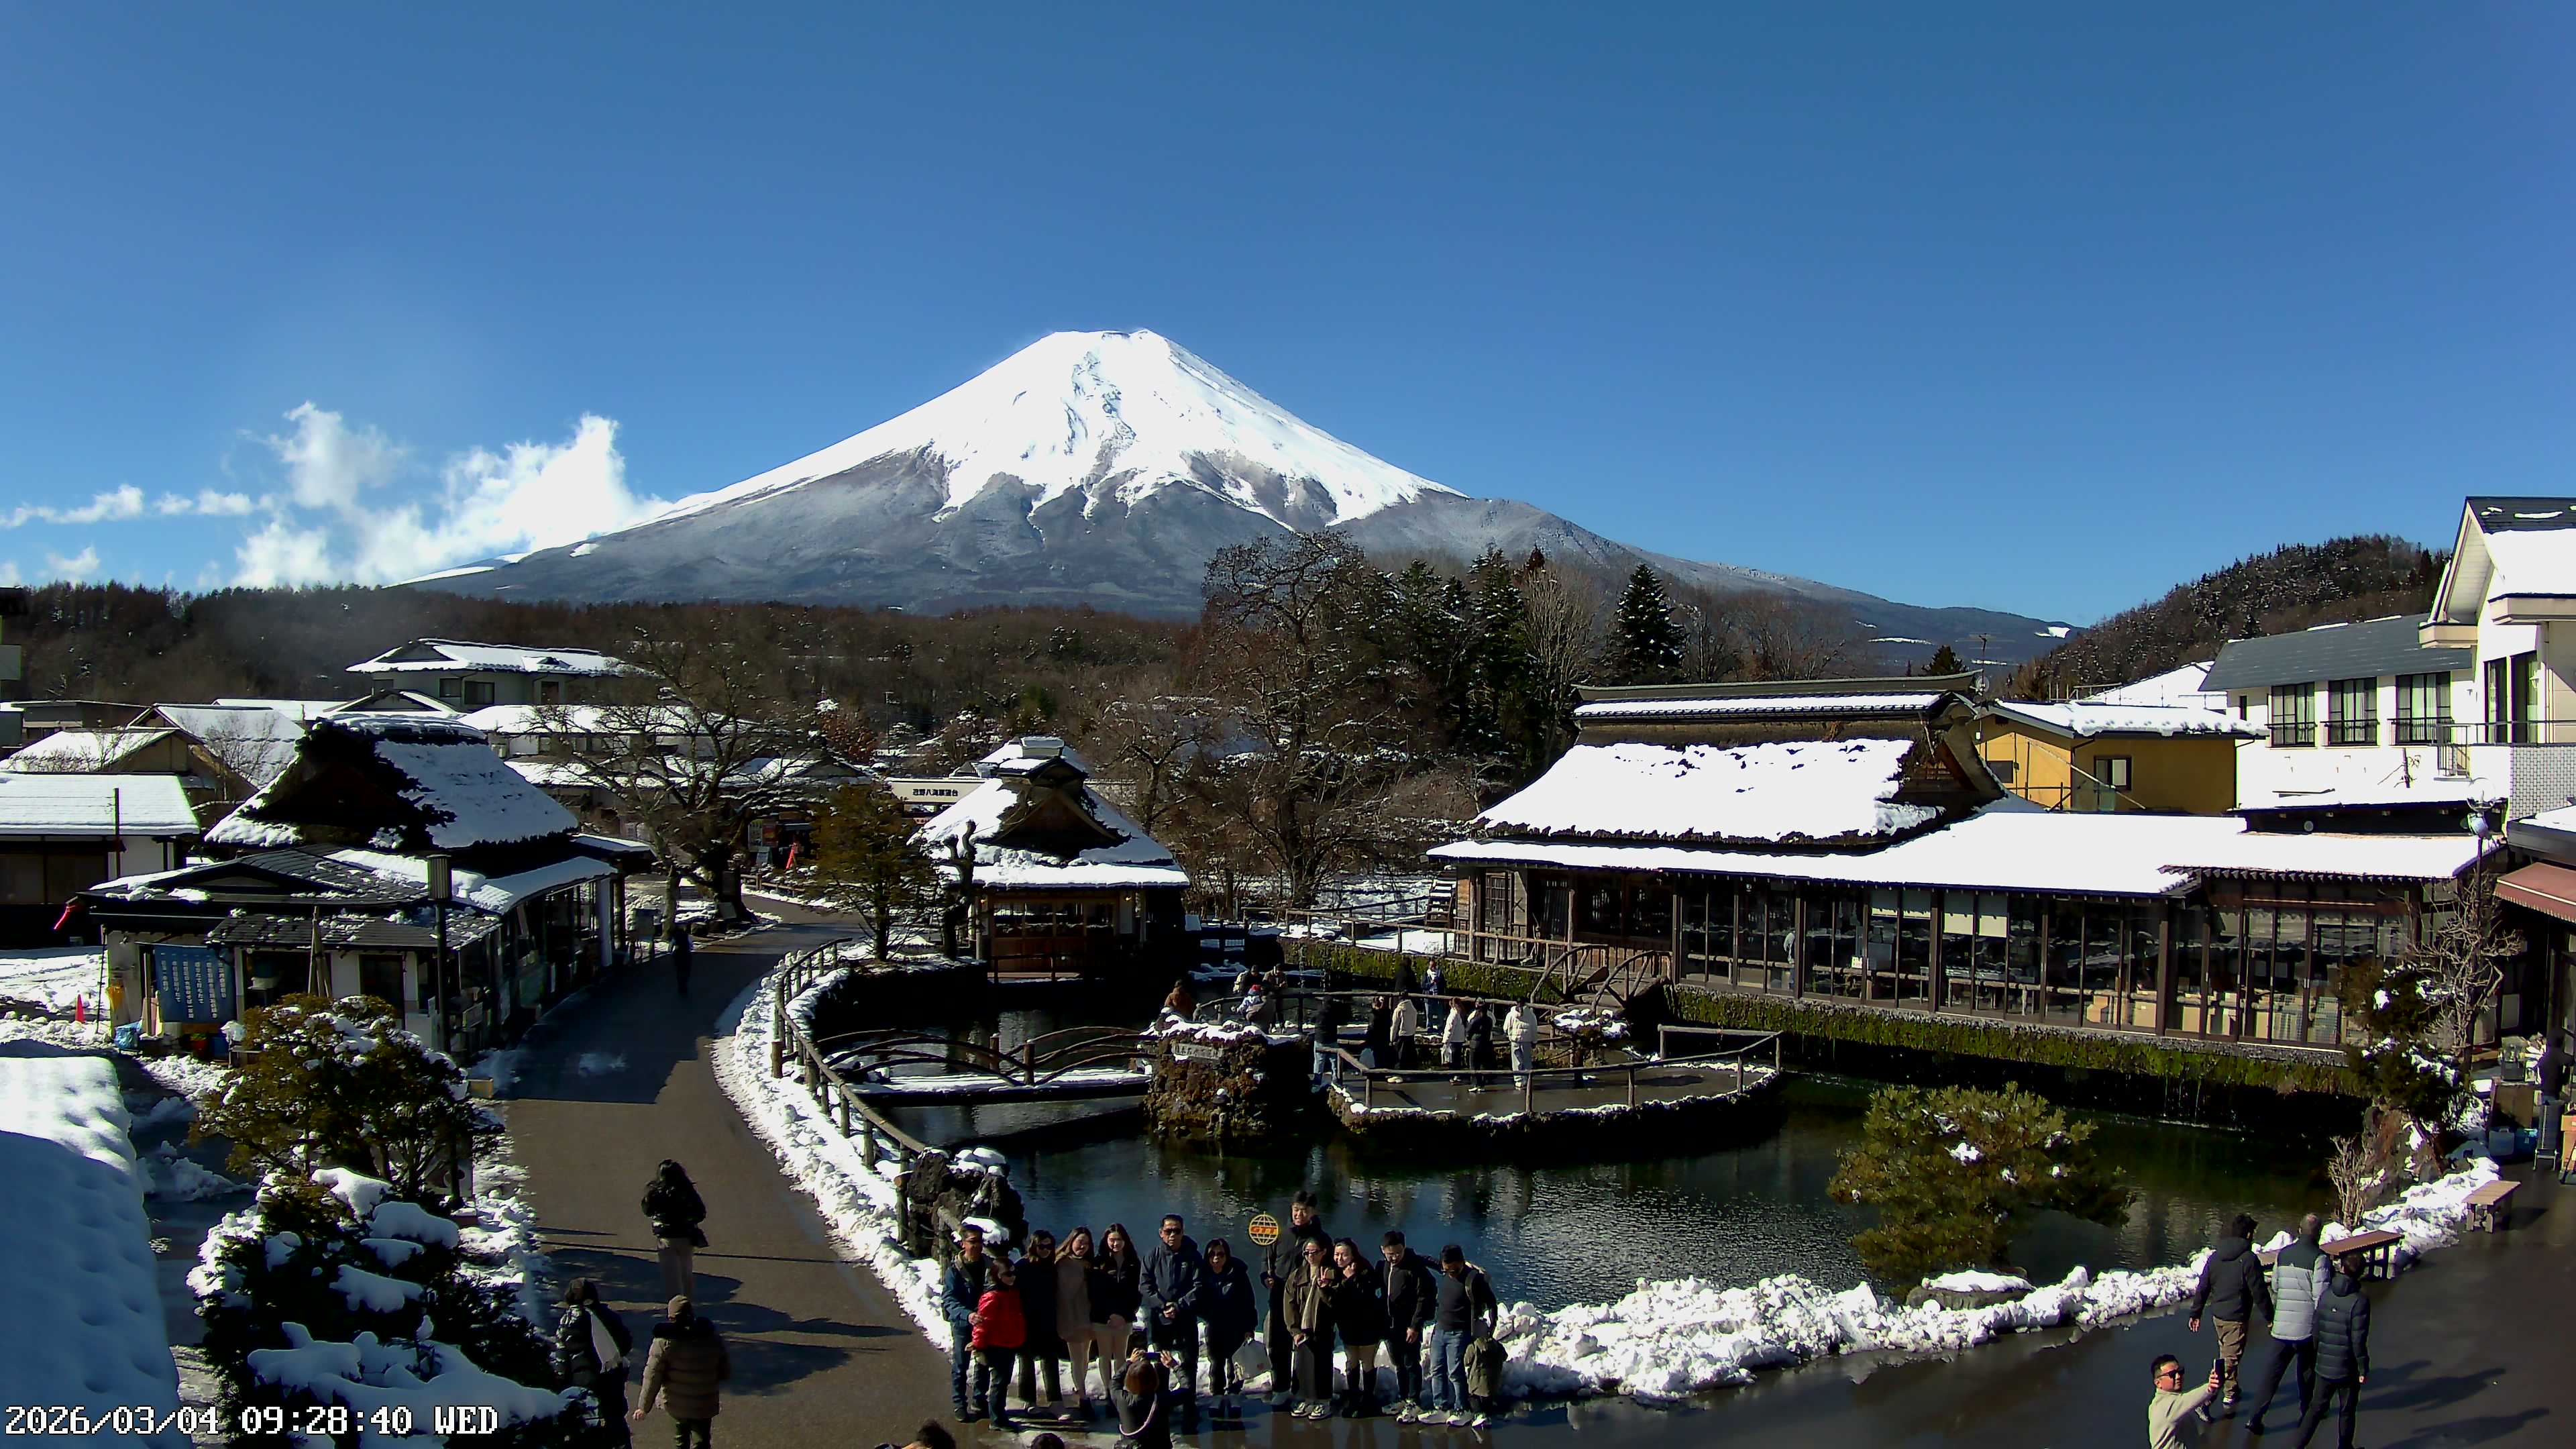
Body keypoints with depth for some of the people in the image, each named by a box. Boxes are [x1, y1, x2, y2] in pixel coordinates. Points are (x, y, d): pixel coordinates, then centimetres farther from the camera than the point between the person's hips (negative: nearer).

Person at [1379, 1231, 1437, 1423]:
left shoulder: (1415, 1266, -16)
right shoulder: (1382, 1265, 4)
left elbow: (1425, 1297, -15)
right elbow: (1378, 1289, 16)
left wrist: (1415, 1326, -17)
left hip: (1409, 1325, -6)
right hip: (1390, 1324, 6)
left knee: (1411, 1364, -1)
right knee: (1398, 1364, 15)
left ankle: (1414, 1403, 6)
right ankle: (1402, 1400, 26)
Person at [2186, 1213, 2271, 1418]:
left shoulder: (2215, 1256, 4)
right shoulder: (2248, 1259, -16)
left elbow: (2203, 1287, 7)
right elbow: (2259, 1292, -15)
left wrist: (2196, 1313, 13)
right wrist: (2270, 1317, -3)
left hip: (2217, 1314, 6)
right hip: (2236, 1318, -6)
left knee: (2226, 1353, 24)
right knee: (2231, 1358, -1)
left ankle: (2230, 1393, 37)